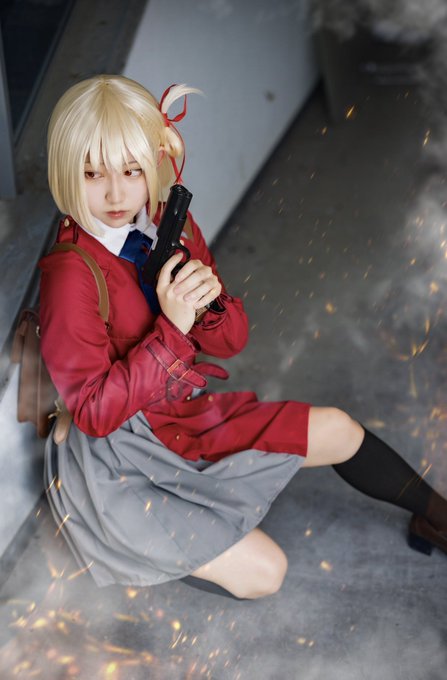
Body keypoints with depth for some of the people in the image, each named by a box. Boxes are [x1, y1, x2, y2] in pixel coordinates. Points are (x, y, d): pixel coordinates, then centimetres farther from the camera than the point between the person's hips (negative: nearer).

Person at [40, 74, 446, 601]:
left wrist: (206, 305, -23)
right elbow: (94, 412, -24)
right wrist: (171, 328, -34)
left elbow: (232, 339, 1)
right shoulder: (69, 274, -24)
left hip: (187, 414, 7)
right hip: (114, 457, -7)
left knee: (338, 431, 7)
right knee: (261, 573, -15)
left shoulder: (172, 227, -4)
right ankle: (129, 545, 9)